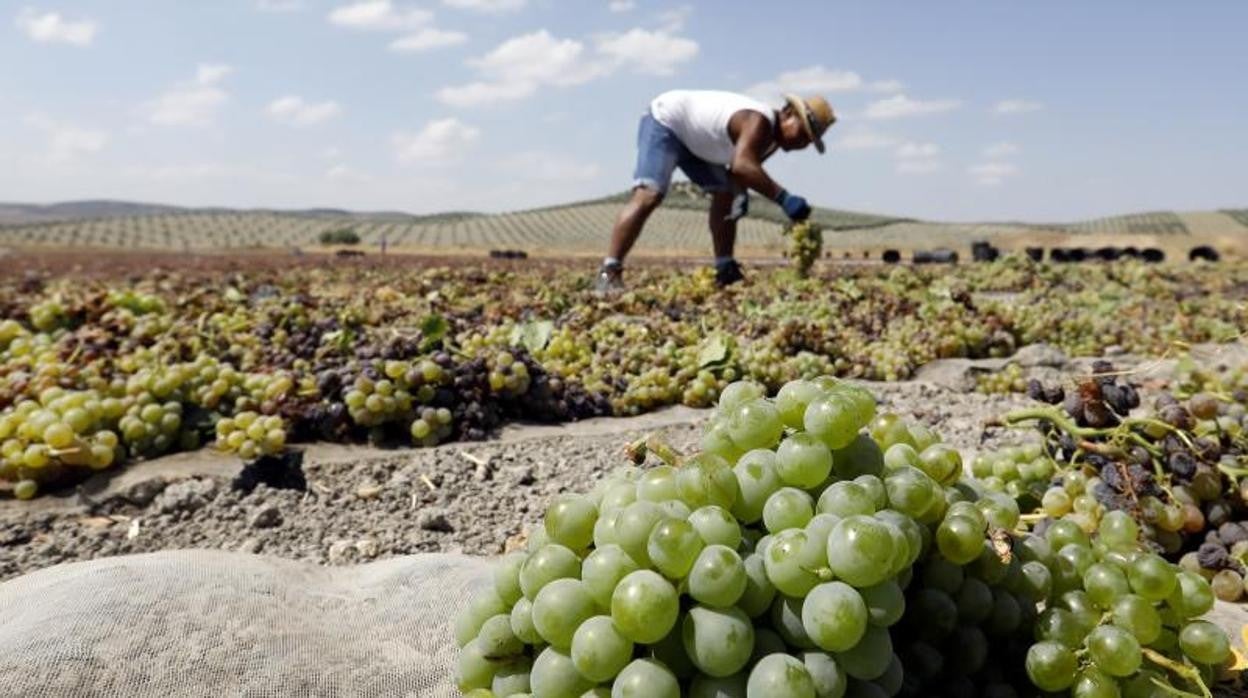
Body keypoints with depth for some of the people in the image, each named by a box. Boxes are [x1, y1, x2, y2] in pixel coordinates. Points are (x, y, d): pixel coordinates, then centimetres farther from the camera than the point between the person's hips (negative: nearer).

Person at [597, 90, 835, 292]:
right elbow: (741, 165, -48)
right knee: (649, 195, -26)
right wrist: (784, 198, -52)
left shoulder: (773, 138, -1)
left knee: (726, 195, 7)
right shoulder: (760, 122, -31)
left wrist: (741, 193, -13)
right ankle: (609, 273, -30)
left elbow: (744, 167, 8)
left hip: (692, 139, 10)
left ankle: (725, 271, 12)